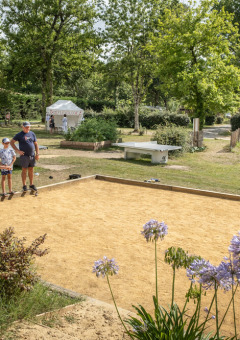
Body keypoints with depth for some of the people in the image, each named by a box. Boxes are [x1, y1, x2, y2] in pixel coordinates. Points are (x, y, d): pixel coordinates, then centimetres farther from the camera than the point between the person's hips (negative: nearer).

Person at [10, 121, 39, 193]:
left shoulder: (32, 134, 9)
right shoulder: (19, 135, -4)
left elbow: (36, 144, 12)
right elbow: (11, 142, -2)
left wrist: (37, 154, 4)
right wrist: (17, 151, -11)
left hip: (32, 155, 4)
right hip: (24, 156, -4)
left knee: (31, 170, 10)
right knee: (24, 170, 1)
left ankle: (31, 185, 20)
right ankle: (24, 186, 10)